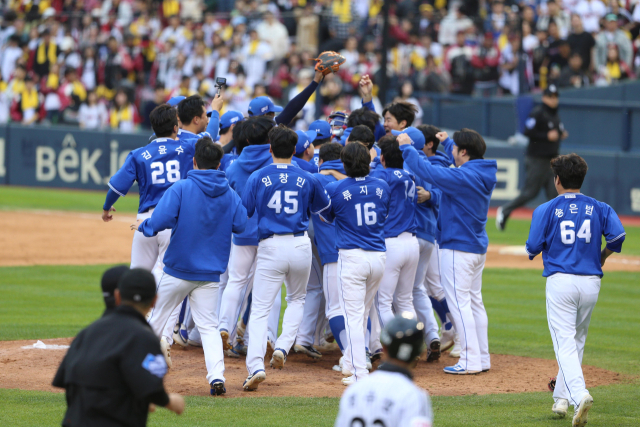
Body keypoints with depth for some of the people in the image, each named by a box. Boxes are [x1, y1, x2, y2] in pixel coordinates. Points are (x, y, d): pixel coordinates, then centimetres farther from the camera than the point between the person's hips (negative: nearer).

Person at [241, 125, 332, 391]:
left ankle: (256, 366, -18)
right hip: (300, 245, 2)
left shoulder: (257, 178, -2)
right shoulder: (307, 180, 4)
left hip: (270, 247, -2)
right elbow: (327, 214, 14)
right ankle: (283, 347, 4)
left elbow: (242, 214, -2)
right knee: (296, 299, 25)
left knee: (260, 309, -2)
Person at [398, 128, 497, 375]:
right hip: (478, 246, 9)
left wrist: (406, 147, -9)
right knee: (474, 302, 14)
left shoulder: (462, 176, -21)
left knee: (460, 303, -6)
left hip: (457, 248, -9)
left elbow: (427, 171, -22)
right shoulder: (483, 175, 7)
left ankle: (470, 361, -8)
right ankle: (483, 359, 17)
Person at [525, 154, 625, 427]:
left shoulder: (546, 210, 1)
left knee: (565, 343, -8)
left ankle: (579, 394, -29)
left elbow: (533, 248, -4)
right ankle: (561, 398, 22)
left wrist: (533, 251, 20)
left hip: (560, 280, -3)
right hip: (591, 282, 3)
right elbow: (617, 236, -6)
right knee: (576, 341, 19)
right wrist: (600, 257, 13)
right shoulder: (599, 208, 8)